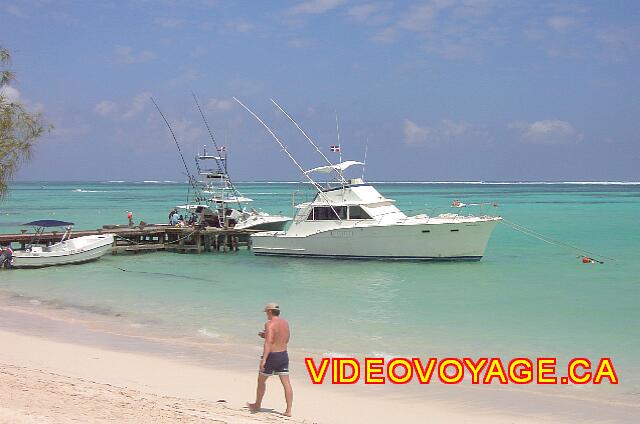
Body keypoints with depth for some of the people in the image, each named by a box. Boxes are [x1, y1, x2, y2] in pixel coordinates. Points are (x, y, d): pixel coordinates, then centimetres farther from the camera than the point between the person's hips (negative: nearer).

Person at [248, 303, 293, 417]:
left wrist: (263, 359, -29)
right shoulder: (285, 323, 8)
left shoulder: (269, 324, -15)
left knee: (261, 380, 14)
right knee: (286, 383, 2)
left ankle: (257, 405, 30)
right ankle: (288, 410, -2)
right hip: (283, 355, 6)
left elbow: (269, 343, -25)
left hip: (271, 356, -6)